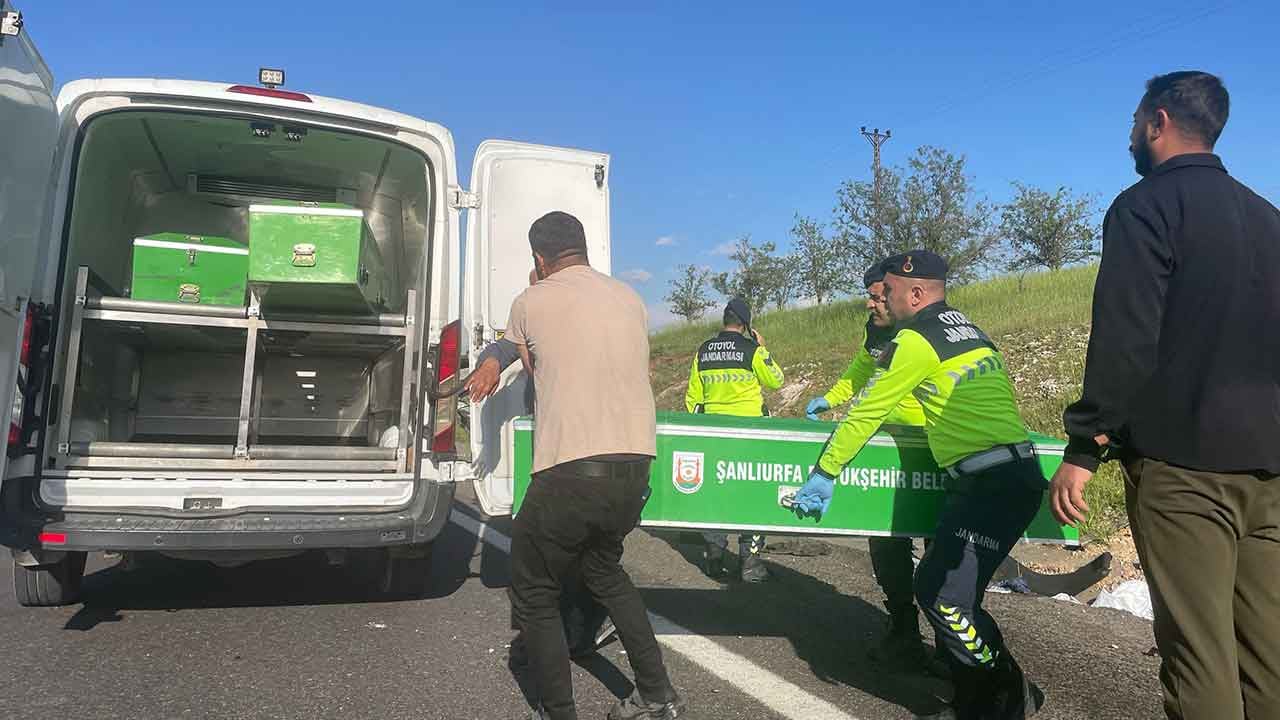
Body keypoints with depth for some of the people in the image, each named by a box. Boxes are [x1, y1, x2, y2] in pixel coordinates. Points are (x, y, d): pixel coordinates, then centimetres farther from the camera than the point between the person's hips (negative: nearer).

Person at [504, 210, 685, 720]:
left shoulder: (531, 302, 2)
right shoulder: (630, 298, 13)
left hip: (569, 472, -6)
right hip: (636, 465, 6)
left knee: (535, 596, 14)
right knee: (602, 567, 29)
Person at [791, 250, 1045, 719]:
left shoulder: (914, 340, -9)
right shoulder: (967, 329, 18)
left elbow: (865, 412, -6)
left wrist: (824, 473, 2)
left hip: (991, 484, -9)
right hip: (1017, 473, 9)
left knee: (942, 594, -4)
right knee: (944, 586, 14)